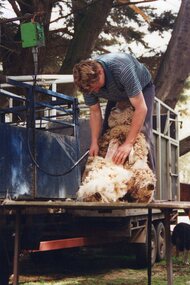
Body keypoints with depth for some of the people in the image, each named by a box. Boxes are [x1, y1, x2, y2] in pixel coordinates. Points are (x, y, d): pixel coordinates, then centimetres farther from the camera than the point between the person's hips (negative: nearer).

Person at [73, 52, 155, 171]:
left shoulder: (122, 69, -45)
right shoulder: (88, 81, -27)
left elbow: (141, 108, -43)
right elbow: (95, 112, -13)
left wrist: (128, 143, -46)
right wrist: (94, 142, -24)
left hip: (142, 88, -5)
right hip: (118, 95, 5)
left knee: (143, 132, -19)